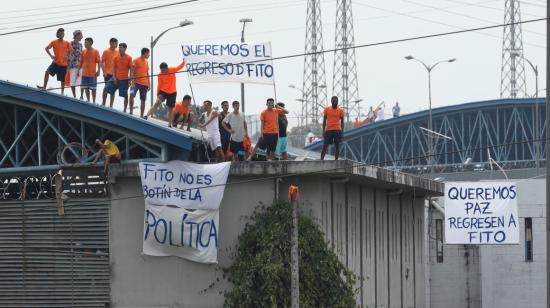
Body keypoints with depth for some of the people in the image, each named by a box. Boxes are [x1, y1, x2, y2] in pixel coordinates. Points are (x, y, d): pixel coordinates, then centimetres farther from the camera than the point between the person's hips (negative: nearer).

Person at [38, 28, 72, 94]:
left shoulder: (67, 43, 0)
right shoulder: (54, 42, -3)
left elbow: (70, 50, 12)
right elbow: (47, 48, 2)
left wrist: (67, 56, -4)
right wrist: (51, 55, -11)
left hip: (63, 64, 1)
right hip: (56, 62, -1)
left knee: (63, 79, 7)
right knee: (47, 72, -23)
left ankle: (62, 92, 20)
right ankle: (44, 86, -19)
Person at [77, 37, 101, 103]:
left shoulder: (95, 51, -6)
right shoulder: (83, 51, 7)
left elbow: (98, 62, -7)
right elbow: (81, 62, 13)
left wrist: (98, 70, -16)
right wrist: (78, 70, 9)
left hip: (93, 73, -5)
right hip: (84, 73, 5)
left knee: (93, 88, 0)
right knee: (86, 88, 8)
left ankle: (94, 101, 7)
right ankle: (88, 100, 18)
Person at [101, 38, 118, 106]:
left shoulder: (117, 52, 9)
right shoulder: (106, 51, -3)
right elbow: (102, 62, -5)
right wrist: (104, 72, -14)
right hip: (108, 73, -5)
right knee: (107, 88, -6)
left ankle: (111, 105, 10)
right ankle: (103, 104, 0)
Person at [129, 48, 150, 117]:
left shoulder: (146, 62, 16)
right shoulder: (136, 61, -3)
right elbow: (131, 72, -9)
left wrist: (148, 84, 18)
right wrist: (132, 82, -19)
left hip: (144, 84, 6)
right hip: (136, 82, -6)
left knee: (143, 100, 5)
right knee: (132, 94, -27)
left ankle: (141, 115, 10)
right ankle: (131, 111, -20)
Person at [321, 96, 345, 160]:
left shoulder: (340, 110, 5)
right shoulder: (327, 109, 6)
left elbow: (342, 122, 7)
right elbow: (324, 120, 8)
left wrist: (342, 131, -1)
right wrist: (323, 131, 2)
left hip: (337, 130, 0)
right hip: (328, 130, 0)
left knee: (337, 145, -1)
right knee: (325, 145, -2)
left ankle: (336, 160, 2)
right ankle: (321, 159, -2)